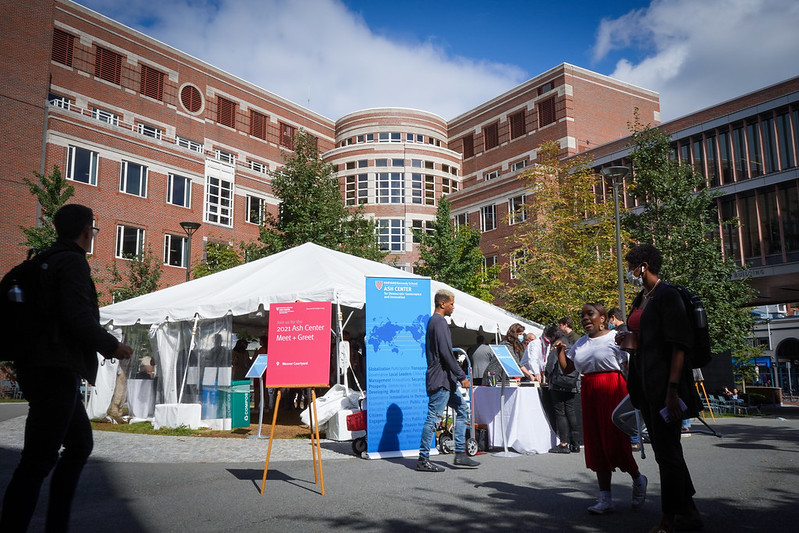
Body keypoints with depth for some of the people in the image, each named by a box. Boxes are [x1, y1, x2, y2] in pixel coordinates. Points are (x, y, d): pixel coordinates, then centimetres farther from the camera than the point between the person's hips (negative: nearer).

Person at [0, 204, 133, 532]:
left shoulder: (46, 261, 19)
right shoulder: (73, 262, -9)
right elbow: (79, 317, -20)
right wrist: (112, 346, -7)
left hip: (41, 367, 10)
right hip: (56, 371, -10)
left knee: (80, 444, 18)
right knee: (39, 460, -8)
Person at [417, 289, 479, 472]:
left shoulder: (434, 321, 18)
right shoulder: (439, 322, -14)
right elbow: (446, 353, -20)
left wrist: (457, 377, 23)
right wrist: (462, 376, -16)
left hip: (446, 380, 11)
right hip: (440, 379, -11)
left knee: (463, 409, 13)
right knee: (433, 417, -5)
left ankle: (460, 453, 16)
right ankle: (423, 460, 1)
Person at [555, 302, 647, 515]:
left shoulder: (615, 338, -2)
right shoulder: (580, 343, 15)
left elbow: (631, 367, -4)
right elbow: (567, 369, 18)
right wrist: (560, 350, 4)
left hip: (613, 391, -6)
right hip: (589, 394, 6)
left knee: (615, 443, -6)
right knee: (596, 446, 5)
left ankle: (638, 479, 25)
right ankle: (605, 499, 11)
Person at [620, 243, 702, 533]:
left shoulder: (667, 295, -12)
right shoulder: (641, 299, 15)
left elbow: (678, 344, -18)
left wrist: (672, 389, -23)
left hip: (664, 383, -9)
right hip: (645, 385, 9)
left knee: (666, 450, -2)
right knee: (664, 449, 15)